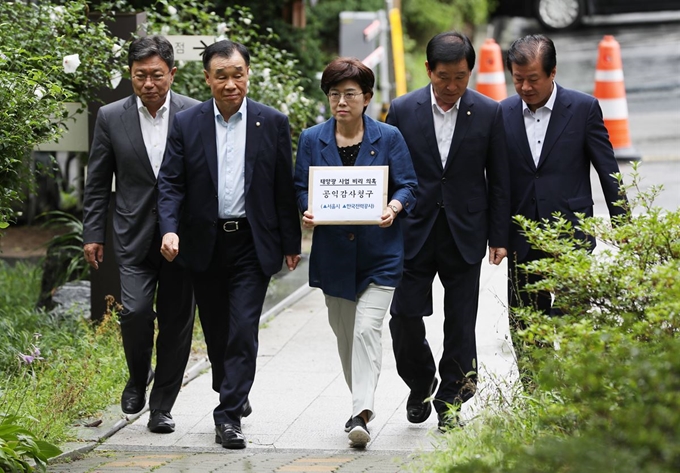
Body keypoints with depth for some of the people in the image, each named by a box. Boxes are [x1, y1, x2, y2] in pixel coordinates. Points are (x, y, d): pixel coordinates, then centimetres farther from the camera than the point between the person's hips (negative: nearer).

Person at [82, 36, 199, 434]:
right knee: (135, 311, -14)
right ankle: (138, 377, 15)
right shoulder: (112, 118, 1)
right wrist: (93, 233, 3)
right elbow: (98, 182, 7)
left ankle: (162, 406, 15)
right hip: (135, 234, 0)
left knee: (176, 322, 3)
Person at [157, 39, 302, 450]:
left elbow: (285, 188, 2)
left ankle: (229, 415, -6)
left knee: (243, 331, -9)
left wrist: (291, 243, 3)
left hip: (252, 244, -2)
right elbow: (171, 182, 0)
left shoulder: (273, 123, -1)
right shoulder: (187, 125, 1)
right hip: (205, 244, 2)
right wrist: (170, 229, -16)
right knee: (216, 330, 13)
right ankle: (232, 394, 34)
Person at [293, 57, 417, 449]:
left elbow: (408, 186, 1)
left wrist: (394, 208, -20)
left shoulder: (388, 138, -1)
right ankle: (362, 404, 28)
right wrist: (307, 212, -14)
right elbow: (301, 189, 8)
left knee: (367, 329, -15)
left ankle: (361, 415, -19)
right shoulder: (312, 140, 5)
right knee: (344, 333, 13)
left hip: (379, 255, -3)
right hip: (333, 253, 3)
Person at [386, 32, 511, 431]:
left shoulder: (489, 113, -2)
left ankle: (450, 401, 16)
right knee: (405, 317, -1)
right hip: (413, 233, 0)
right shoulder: (403, 110, -2)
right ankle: (421, 383, 25)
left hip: (465, 234, 0)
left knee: (460, 324, 3)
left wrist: (499, 238, 0)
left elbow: (499, 181, 2)